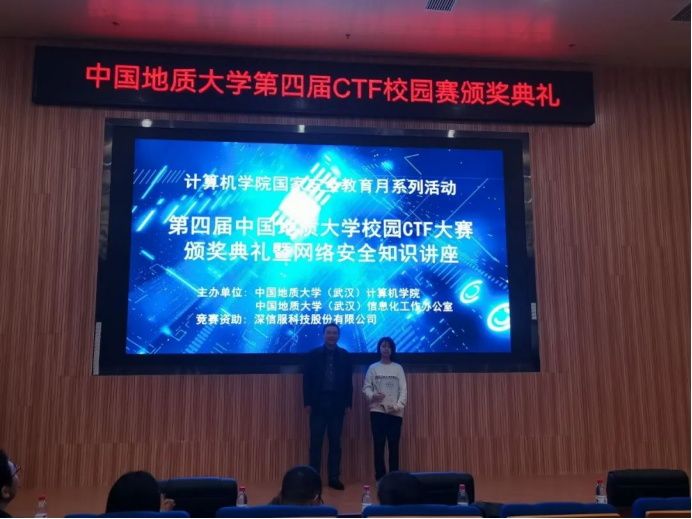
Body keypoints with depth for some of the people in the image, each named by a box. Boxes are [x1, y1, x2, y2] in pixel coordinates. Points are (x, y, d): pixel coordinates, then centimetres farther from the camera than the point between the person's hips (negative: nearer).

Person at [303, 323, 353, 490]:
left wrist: (348, 403, -1)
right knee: (316, 442, 2)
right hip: (318, 403, -1)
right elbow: (307, 380, 0)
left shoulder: (345, 356, 6)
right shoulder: (313, 355, 3)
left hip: (337, 404, 1)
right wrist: (307, 402, -6)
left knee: (335, 442, 6)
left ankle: (334, 478, 13)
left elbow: (349, 381, 5)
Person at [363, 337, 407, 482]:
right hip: (377, 411, -1)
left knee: (394, 446, 2)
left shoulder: (398, 368, 8)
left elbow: (403, 389, 2)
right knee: (379, 446, 0)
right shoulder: (373, 368, 7)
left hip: (395, 413, 1)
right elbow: (366, 387, 3)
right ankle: (380, 477, 7)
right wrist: (373, 396, -18)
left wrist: (398, 406, -11)